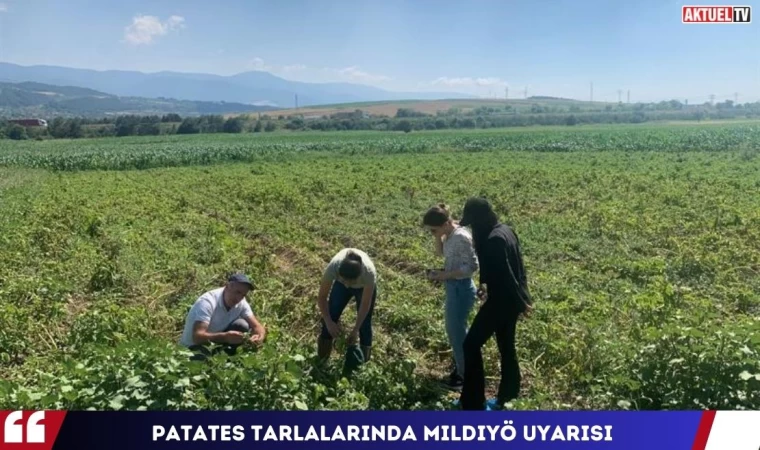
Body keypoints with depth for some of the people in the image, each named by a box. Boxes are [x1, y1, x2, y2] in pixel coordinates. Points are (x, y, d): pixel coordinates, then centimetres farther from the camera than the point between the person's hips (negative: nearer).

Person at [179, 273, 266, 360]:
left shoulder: (241, 303, -10)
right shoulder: (207, 302, -29)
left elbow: (257, 326, -11)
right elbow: (197, 337, -38)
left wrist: (259, 338, -36)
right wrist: (225, 337, -54)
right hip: (192, 348, -6)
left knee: (242, 325, -16)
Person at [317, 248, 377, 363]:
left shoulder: (369, 272, -44)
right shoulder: (333, 267, -42)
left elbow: (365, 305, -30)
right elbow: (321, 297, -27)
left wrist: (355, 330, -29)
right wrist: (328, 321, -34)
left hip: (364, 287, -1)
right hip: (340, 284, 1)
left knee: (364, 323, -3)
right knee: (331, 315, -3)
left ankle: (363, 361, 18)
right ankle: (322, 359, 15)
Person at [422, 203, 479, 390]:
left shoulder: (461, 237, -25)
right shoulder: (450, 235, 2)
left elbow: (472, 267, -24)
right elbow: (441, 253, 17)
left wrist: (445, 275, -22)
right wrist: (437, 238, -1)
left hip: (461, 289, -10)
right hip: (454, 287, 10)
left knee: (457, 332, 4)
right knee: (455, 329, 23)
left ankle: (466, 375, 20)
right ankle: (462, 366, 41)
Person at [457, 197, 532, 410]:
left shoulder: (494, 240, -26)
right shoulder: (504, 230, 6)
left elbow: (506, 274, -23)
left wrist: (522, 303, -16)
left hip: (501, 301, -10)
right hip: (509, 299, 10)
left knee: (471, 344, 0)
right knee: (506, 346, 18)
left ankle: (473, 402, 6)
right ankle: (508, 396, 31)